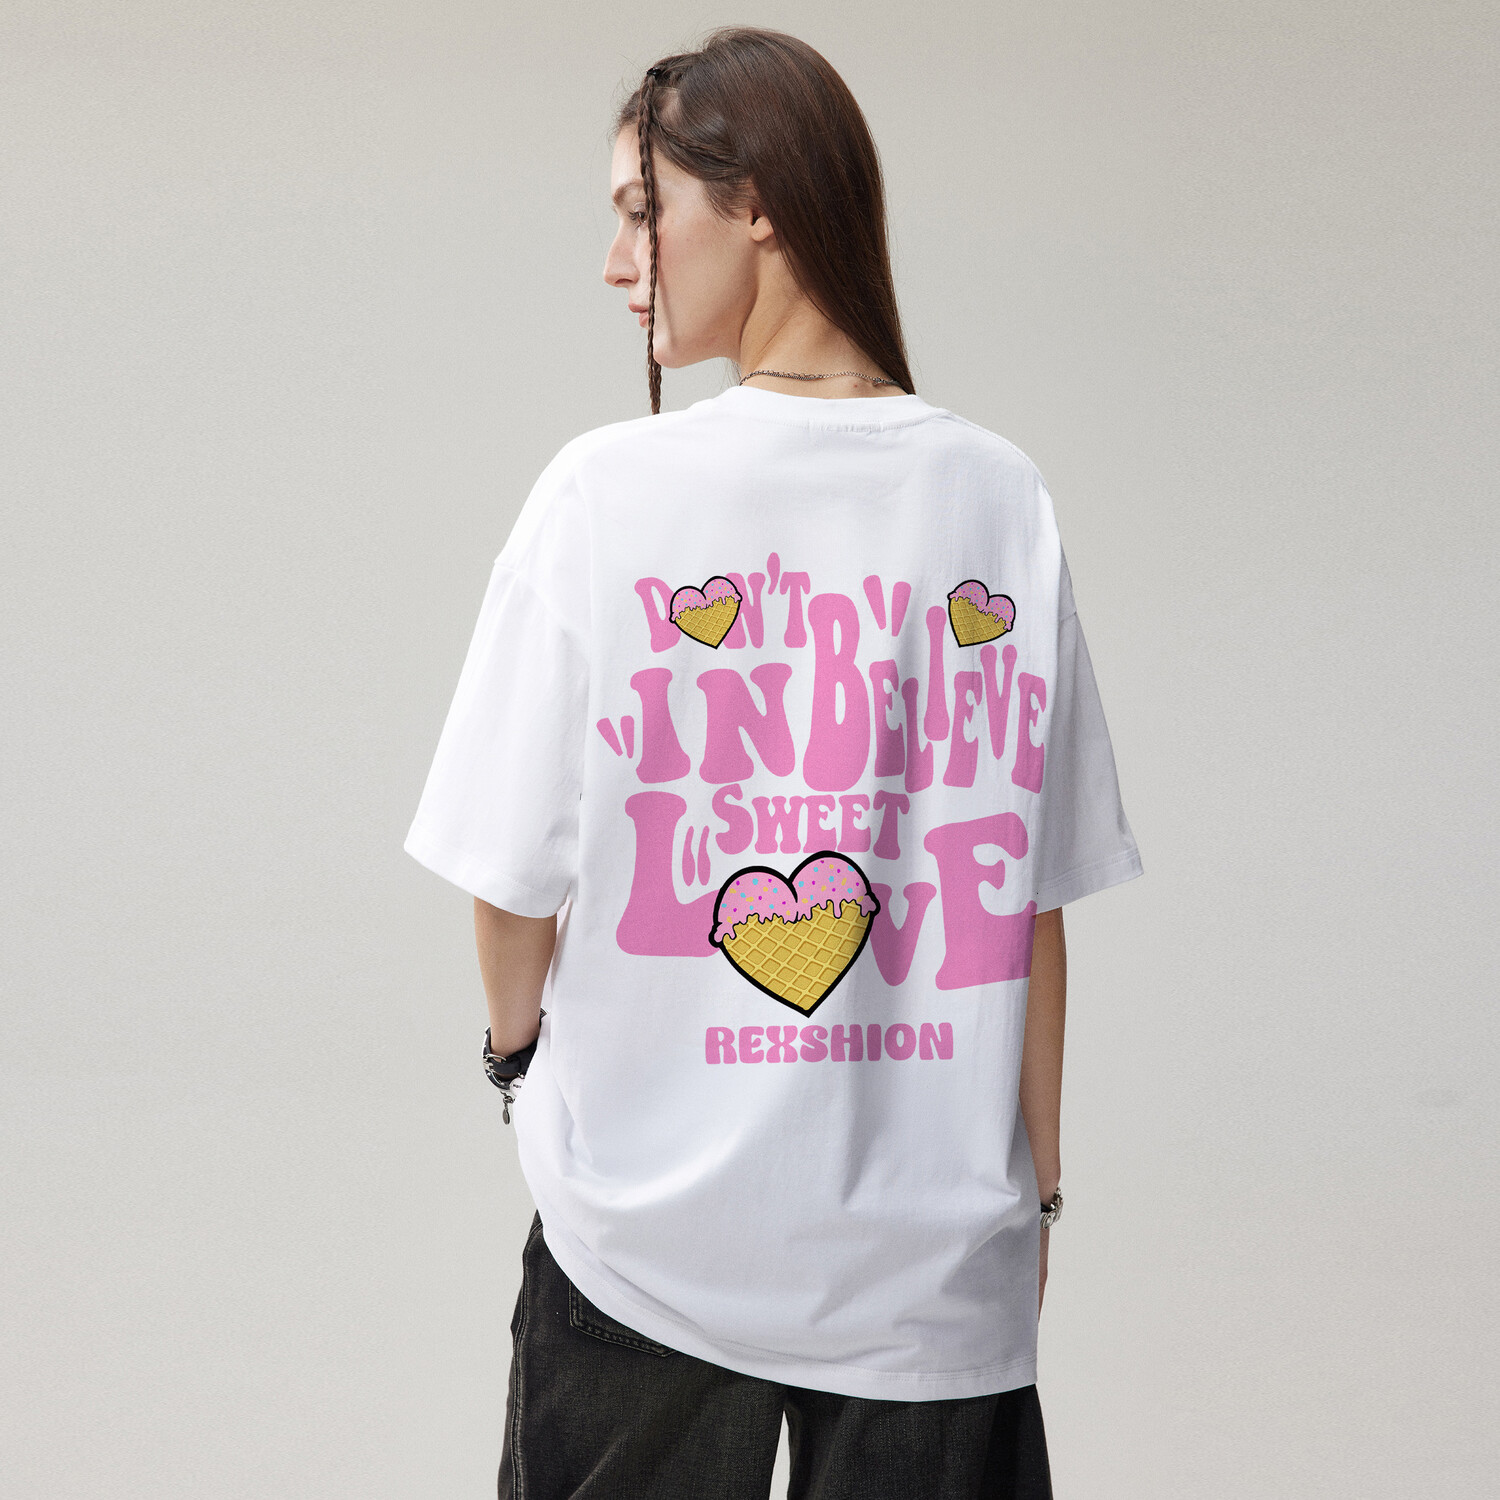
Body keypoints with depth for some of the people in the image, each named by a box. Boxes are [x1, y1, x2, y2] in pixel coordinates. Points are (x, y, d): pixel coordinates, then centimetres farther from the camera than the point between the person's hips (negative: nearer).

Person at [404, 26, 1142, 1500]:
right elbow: (1033, 901, -1)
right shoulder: (1002, 499, -3)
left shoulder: (606, 491, -11)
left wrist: (517, 1038, 16)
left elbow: (513, 878, -6)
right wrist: (1037, 1184, 12)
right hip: (934, 1265, 2)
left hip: (648, 1234, -1)